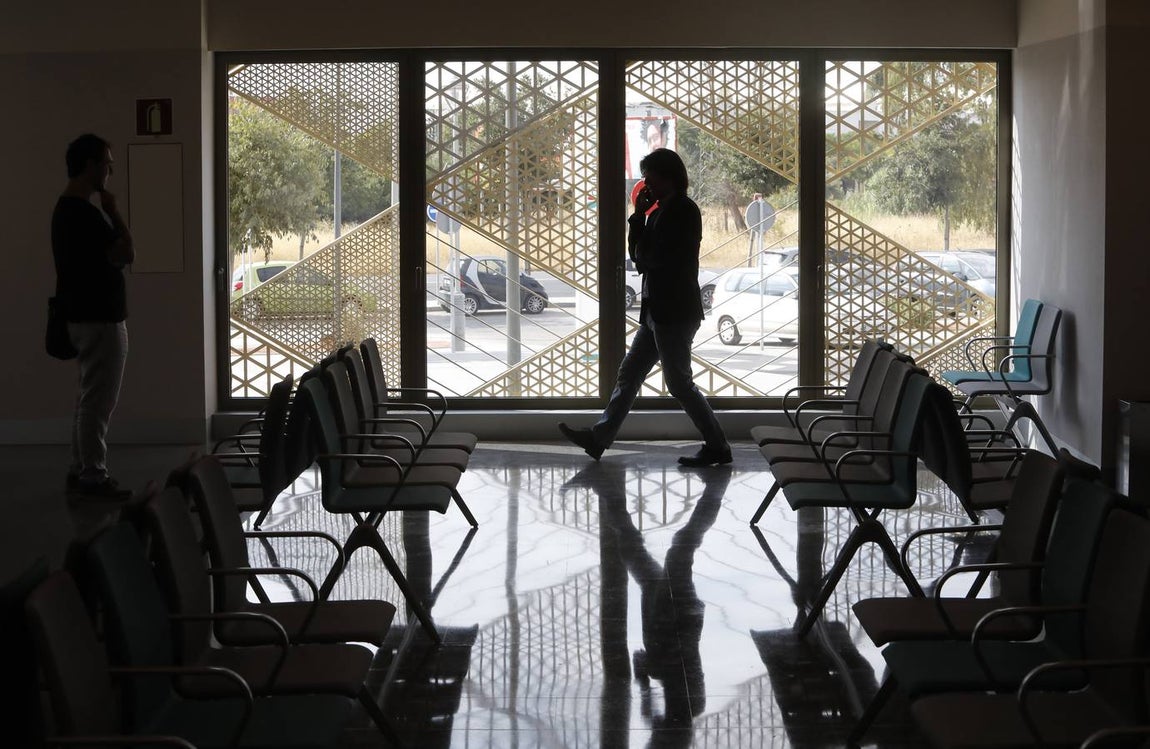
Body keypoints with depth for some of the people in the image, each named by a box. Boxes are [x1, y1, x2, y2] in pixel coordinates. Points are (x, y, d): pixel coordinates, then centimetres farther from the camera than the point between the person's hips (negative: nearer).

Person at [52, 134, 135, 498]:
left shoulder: (66, 208, 13)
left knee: (90, 396, 15)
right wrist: (113, 210, -11)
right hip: (99, 318, -11)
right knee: (99, 399, -5)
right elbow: (125, 254, -19)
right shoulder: (85, 212, -21)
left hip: (84, 315, 11)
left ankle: (81, 469, 20)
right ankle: (93, 476, 0)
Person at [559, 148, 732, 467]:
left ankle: (717, 447, 3)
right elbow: (639, 255, 14)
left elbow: (649, 258, -20)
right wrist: (639, 217, 3)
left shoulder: (682, 211, -15)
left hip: (674, 313, -10)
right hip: (659, 311, 10)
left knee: (679, 383, -5)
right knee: (629, 374, 12)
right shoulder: (664, 211, 15)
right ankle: (599, 438, 17)